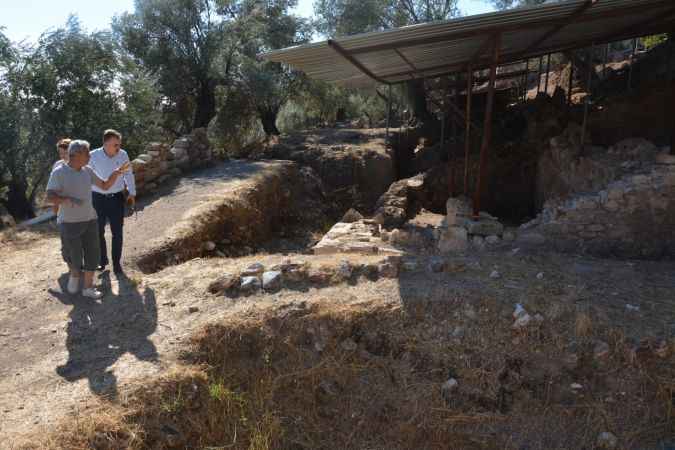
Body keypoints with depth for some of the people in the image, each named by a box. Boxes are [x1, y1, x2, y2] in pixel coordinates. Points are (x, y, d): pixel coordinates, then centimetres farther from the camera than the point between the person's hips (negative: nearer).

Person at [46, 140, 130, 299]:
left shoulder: (87, 171, 4)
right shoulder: (59, 172, -13)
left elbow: (105, 186, 11)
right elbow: (49, 197, -18)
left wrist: (116, 173, -4)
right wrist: (68, 199, -37)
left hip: (90, 220, 5)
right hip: (69, 223, -5)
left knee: (92, 255, 5)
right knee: (74, 257, 6)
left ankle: (88, 288, 17)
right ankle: (75, 275, 39)